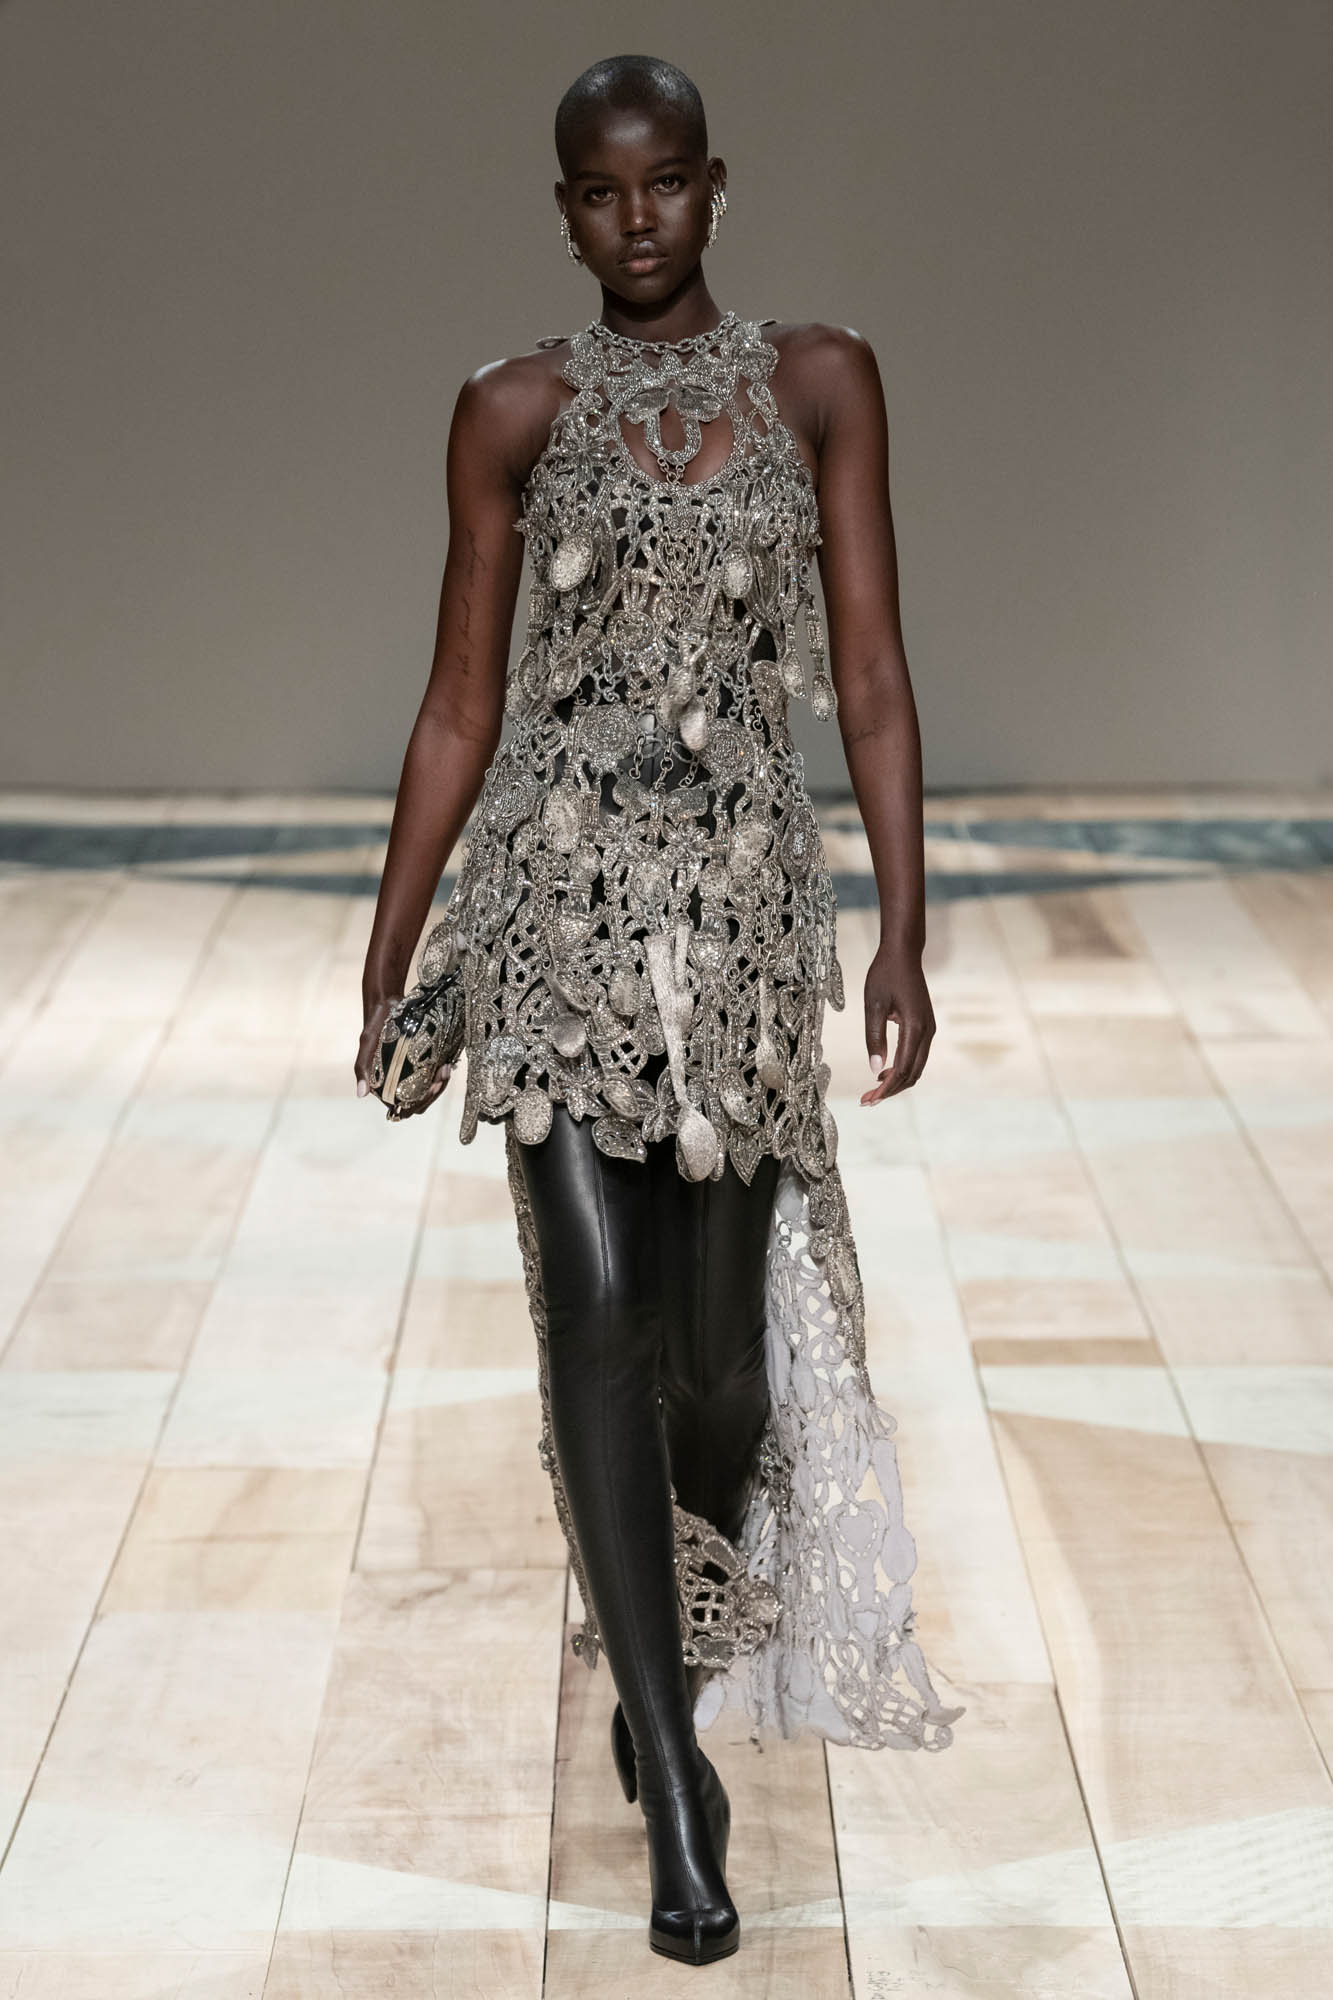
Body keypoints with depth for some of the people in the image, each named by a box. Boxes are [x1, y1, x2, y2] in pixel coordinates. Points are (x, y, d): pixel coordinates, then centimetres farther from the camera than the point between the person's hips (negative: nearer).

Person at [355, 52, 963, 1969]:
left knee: (720, 1341, 6)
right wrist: (386, 961, 7)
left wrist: (905, 933, -3)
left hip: (746, 896, 1)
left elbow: (869, 678, 4)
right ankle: (673, 1769, 2)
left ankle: (682, 1636, 39)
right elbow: (461, 704, 8)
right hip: (557, 891, 0)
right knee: (597, 1306, -8)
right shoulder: (516, 410, 6)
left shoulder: (822, 382, 6)